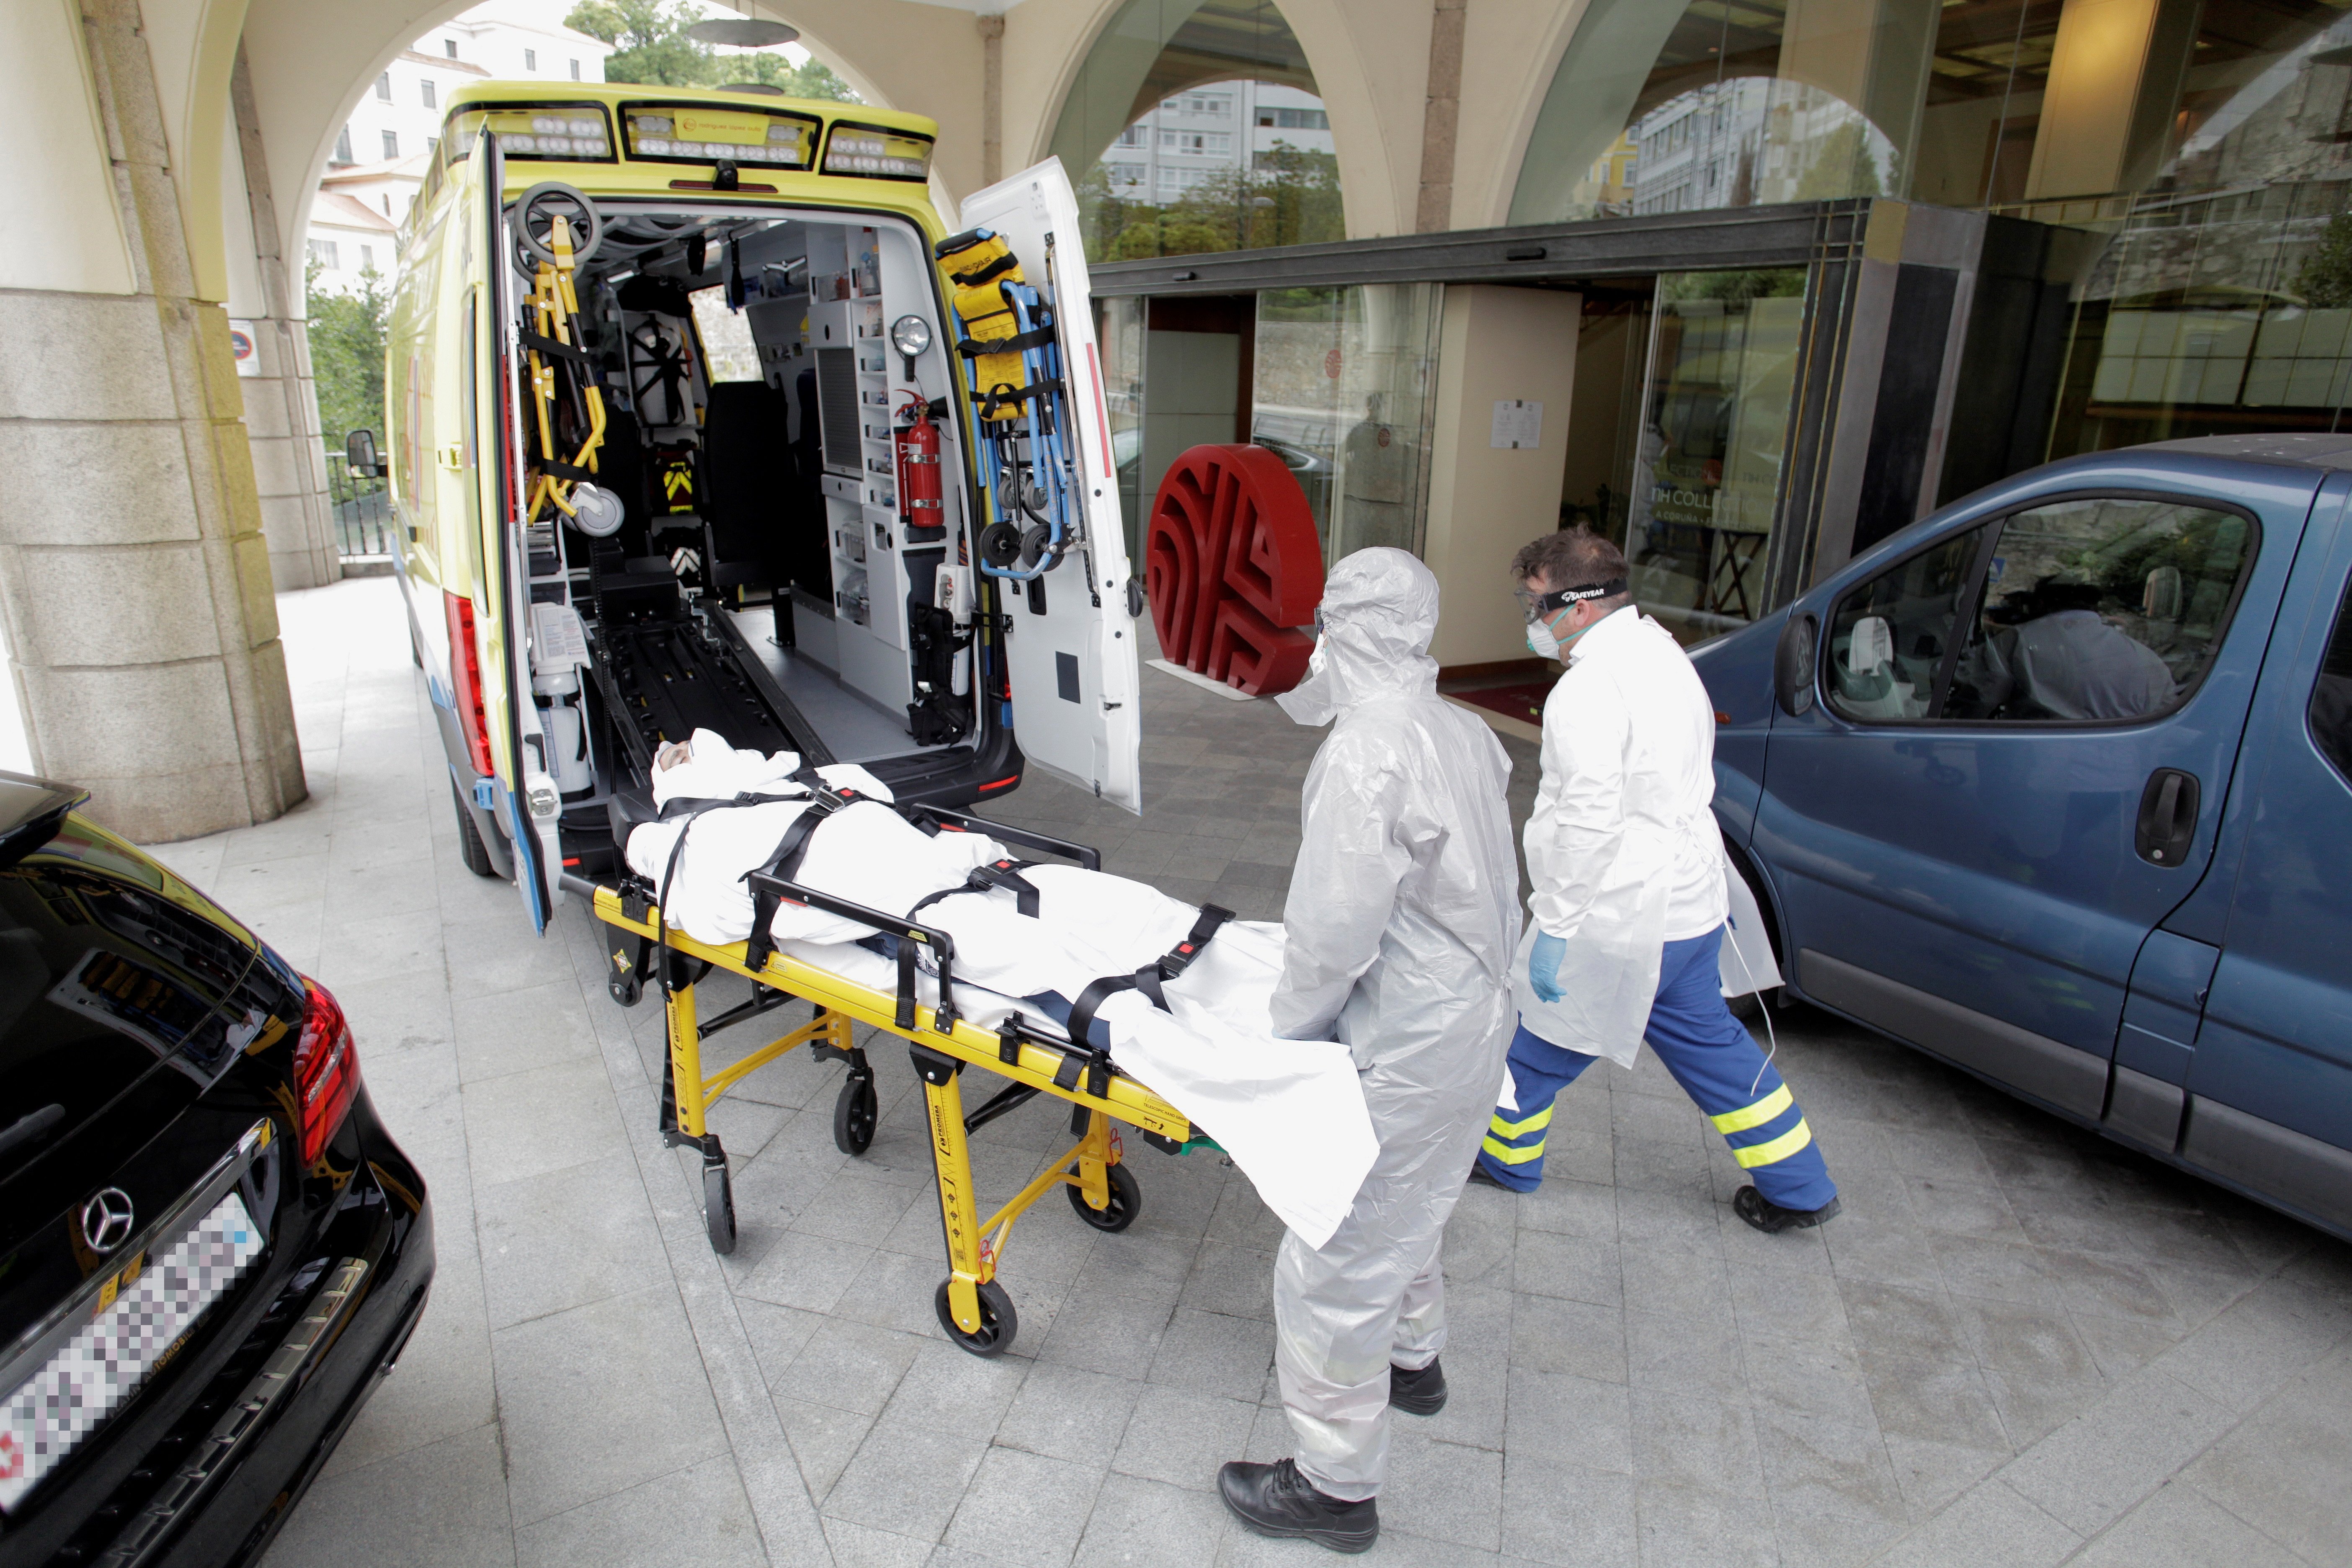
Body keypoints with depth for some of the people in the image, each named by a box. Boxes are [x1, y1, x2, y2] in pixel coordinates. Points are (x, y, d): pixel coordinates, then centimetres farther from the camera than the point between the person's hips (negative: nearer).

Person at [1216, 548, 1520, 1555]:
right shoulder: (1464, 734, 2)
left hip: (1404, 1057, -10)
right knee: (1406, 1212, 31)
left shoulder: (1364, 756, -27)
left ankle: (1337, 1487, 23)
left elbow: (1333, 934, -26)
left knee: (1334, 1265, 6)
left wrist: (1290, 1026, -9)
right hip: (1474, 1023, 10)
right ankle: (1411, 1357, 55)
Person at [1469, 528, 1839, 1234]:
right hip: (1689, 904, 9)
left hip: (1619, 923, -9)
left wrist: (1554, 925, -21)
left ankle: (1501, 1155, 31)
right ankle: (1799, 1186, 32)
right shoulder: (1663, 654, 10)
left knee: (1538, 1035, 11)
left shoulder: (1590, 687, -22)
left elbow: (1589, 822, -28)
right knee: (1705, 1039, 22)